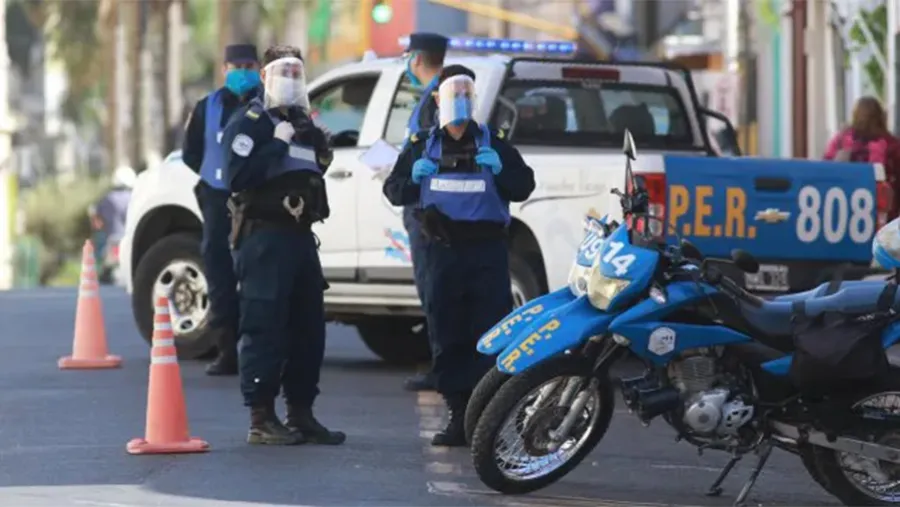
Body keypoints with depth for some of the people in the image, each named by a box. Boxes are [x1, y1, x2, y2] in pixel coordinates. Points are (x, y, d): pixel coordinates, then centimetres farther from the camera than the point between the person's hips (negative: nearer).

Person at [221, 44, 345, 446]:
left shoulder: (303, 123, 22)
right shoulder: (251, 122, -4)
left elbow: (316, 171, 28)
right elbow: (236, 177, -17)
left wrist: (319, 146, 9)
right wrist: (277, 143, -19)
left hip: (300, 233, 8)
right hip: (264, 235, -8)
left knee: (308, 328, 9)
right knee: (264, 327, -9)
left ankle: (301, 413, 17)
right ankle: (261, 419, -8)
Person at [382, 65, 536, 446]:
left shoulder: (494, 145, 11)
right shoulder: (422, 146, 15)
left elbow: (524, 187, 9)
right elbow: (393, 191, 14)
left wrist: (501, 170, -11)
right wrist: (413, 178, -8)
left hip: (487, 249, -2)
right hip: (443, 249, 2)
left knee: (491, 333, -9)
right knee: (448, 336, 2)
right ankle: (459, 415, 8)